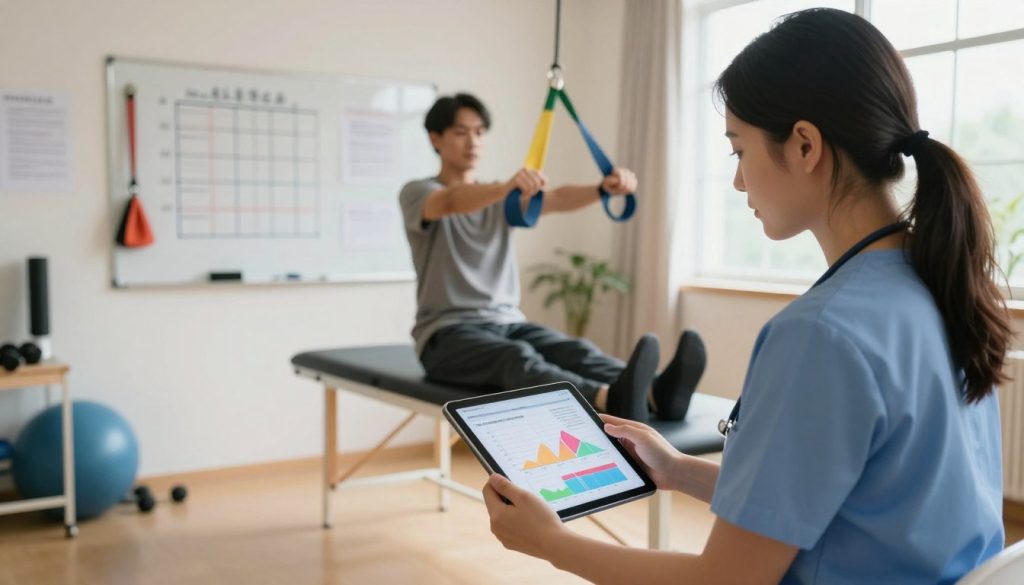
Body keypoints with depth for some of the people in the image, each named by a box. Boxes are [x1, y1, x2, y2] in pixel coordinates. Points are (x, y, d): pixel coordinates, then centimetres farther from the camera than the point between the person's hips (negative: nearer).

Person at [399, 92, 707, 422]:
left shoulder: (501, 198, 17)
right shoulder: (417, 194, 2)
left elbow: (558, 200, -5)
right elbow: (451, 202, -24)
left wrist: (605, 188, -27)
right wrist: (507, 186, -45)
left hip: (508, 324, 5)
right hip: (448, 333, -5)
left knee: (574, 351, -27)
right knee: (517, 357, -37)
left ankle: (655, 393, -55)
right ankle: (610, 400, -65)